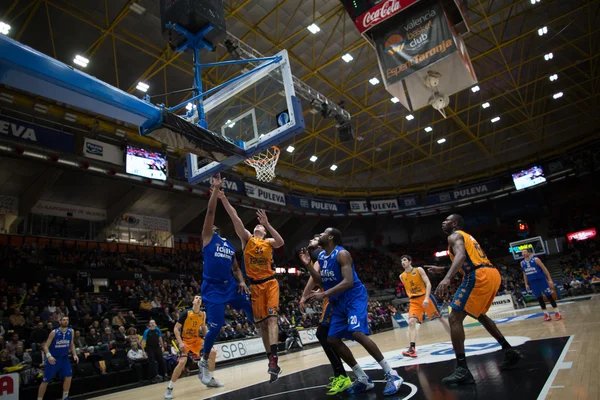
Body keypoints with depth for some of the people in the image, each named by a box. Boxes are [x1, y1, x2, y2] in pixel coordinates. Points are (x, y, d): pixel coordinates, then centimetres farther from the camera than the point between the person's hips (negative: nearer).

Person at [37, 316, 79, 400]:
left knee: (68, 376, -5)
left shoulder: (71, 331, -3)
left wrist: (75, 354, -4)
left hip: (64, 358, 3)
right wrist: (49, 356, -29)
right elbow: (45, 346, -13)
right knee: (45, 380, 2)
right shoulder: (54, 332, -15)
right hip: (53, 358, -3)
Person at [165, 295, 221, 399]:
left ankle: (210, 380, 10)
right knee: (182, 362, -23)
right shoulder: (186, 313, -18)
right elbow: (176, 328, -15)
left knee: (213, 352, -6)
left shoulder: (203, 315, -2)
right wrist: (180, 342, -24)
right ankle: (169, 388, -6)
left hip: (196, 339, 5)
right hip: (185, 340, -5)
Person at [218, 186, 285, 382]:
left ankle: (274, 359, -23)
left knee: (271, 318, -15)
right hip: (255, 286, 2)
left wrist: (267, 224, -21)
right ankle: (272, 361, 13)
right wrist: (223, 197, -12)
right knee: (261, 323, 4)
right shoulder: (247, 239, 9)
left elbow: (281, 242, -17)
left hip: (270, 283, -2)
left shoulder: (269, 242, 8)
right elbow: (235, 218, -3)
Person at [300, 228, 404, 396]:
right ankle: (363, 379, 13)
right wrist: (308, 264, -2)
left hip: (355, 297, -9)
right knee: (332, 339, 3)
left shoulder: (342, 254, -18)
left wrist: (324, 294, -32)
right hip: (339, 301, 9)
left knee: (357, 333, -25)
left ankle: (392, 375, -12)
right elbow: (320, 281, 11)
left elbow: (348, 282, -27)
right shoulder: (321, 256, 9)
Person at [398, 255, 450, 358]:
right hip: (414, 301, 3)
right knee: (411, 322, -18)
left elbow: (428, 284, -13)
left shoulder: (419, 270, -7)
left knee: (440, 318, 11)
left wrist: (426, 298, -23)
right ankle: (412, 349, -24)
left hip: (425, 297, -2)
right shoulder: (402, 276, 4)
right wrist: (411, 296, 13)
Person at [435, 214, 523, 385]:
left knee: (455, 318, -8)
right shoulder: (468, 236, 30)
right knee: (479, 314, 31)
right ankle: (510, 351, 34)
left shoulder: (454, 236, 2)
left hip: (479, 276, -10)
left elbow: (461, 255, -19)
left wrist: (447, 278, -33)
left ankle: (462, 370, -14)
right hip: (493, 273, 10)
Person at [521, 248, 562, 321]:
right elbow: (524, 274, 13)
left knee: (549, 296, 0)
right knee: (539, 298, 8)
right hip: (532, 282, 5)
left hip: (541, 280, -4)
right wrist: (526, 284, 11)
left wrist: (550, 280, -12)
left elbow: (544, 269, -9)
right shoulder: (522, 263, 3)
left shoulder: (536, 259, -11)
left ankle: (557, 312, 10)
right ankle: (546, 314, 17)